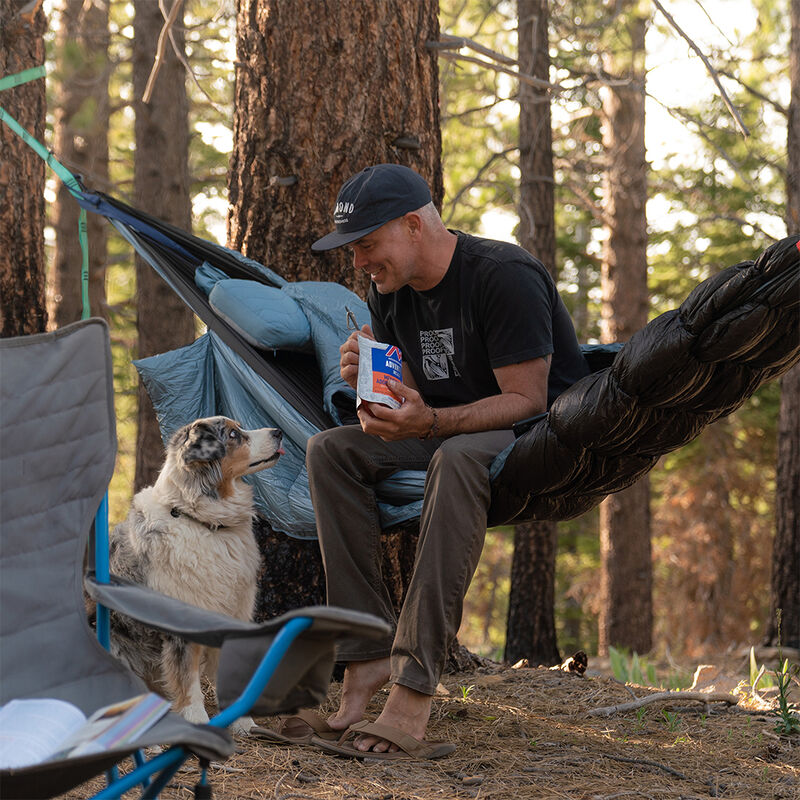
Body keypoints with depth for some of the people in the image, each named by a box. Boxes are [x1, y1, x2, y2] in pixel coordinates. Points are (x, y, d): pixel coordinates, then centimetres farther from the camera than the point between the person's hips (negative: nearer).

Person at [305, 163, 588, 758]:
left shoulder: (505, 276, -20)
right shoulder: (390, 293, 4)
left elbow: (527, 399, -23)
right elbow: (412, 397, 7)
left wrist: (430, 422, -36)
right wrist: (368, 379, -16)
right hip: (456, 433, 8)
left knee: (457, 457, -39)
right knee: (331, 450, -13)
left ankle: (415, 678, -42)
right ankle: (367, 651, -21)